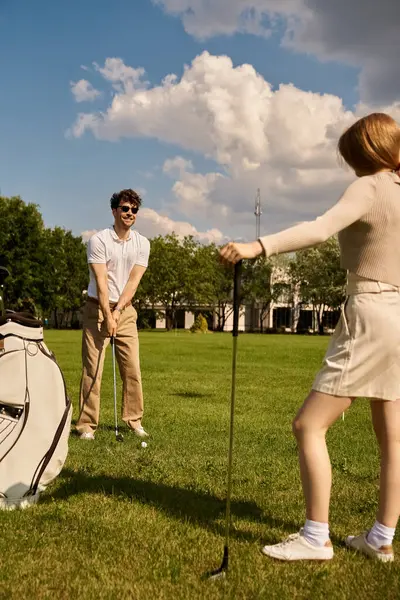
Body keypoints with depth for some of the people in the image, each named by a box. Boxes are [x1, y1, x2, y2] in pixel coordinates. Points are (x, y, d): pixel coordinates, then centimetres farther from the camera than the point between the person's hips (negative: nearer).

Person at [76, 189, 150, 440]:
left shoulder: (142, 243, 2)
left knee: (133, 368, 2)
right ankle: (87, 424, 3)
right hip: (98, 309, -3)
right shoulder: (98, 240, -9)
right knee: (93, 369, -5)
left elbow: (133, 281, -5)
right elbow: (101, 281, -16)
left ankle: (134, 419, 14)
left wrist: (117, 311, -15)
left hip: (126, 310, 4)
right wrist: (107, 315, -21)